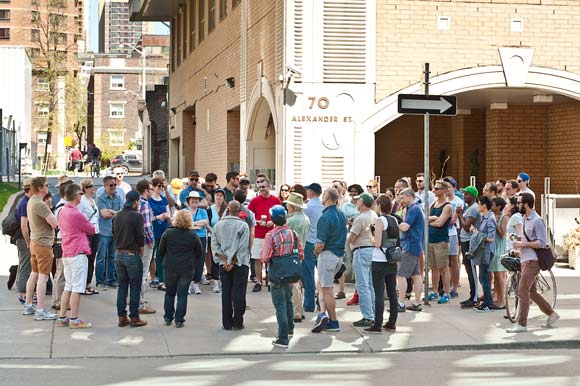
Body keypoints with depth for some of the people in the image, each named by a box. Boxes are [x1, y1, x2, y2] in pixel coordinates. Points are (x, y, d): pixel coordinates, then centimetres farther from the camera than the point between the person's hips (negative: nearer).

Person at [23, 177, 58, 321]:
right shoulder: (40, 204, -22)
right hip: (43, 244, -10)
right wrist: (52, 216, -2)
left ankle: (28, 306, 24)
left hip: (34, 242, 10)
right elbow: (54, 223, -22)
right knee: (43, 277, -6)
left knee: (34, 274, 17)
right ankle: (40, 311, -5)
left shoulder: (31, 202, 9)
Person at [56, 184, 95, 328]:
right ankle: (74, 320, 1)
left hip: (66, 254, 9)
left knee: (68, 287, 14)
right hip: (78, 254, -9)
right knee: (77, 288, -2)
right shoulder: (76, 214, -18)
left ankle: (62, 318, 16)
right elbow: (92, 230, -6)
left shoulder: (62, 211, 8)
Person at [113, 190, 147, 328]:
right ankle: (134, 318, 3)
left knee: (122, 286, 12)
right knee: (135, 287, 1)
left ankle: (122, 317, 12)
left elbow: (114, 234, 11)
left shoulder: (117, 216, 7)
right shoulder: (137, 216, -13)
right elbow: (140, 236, -14)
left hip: (119, 253, 6)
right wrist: (142, 248, 2)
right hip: (132, 254, -6)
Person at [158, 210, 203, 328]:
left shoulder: (168, 233, -6)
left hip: (170, 268, 1)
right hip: (187, 269, -1)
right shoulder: (193, 235, -6)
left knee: (169, 293, 16)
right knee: (182, 294, 5)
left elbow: (161, 251, 0)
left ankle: (168, 318, 20)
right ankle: (179, 320, 4)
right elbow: (200, 253, 3)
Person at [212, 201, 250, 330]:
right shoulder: (243, 225, -8)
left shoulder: (218, 225, 3)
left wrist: (224, 260, -5)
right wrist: (233, 262, -9)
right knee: (239, 294, 2)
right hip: (240, 264, -3)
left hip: (224, 264, 3)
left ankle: (227, 323, 9)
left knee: (226, 294, 7)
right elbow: (242, 247, -12)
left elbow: (214, 245, 0)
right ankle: (237, 322, 3)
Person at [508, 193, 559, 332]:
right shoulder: (525, 219, 14)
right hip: (525, 260, 10)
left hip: (532, 261, -10)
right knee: (531, 292, 14)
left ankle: (522, 324, -7)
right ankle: (552, 314, 25)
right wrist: (520, 245, 12)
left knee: (522, 291, -11)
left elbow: (542, 243, -19)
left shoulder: (537, 221, -15)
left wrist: (522, 244, -19)